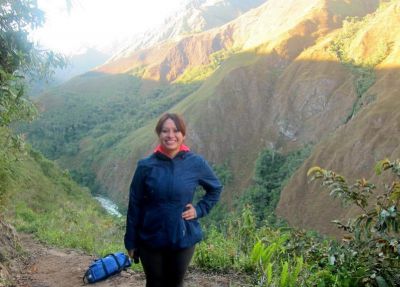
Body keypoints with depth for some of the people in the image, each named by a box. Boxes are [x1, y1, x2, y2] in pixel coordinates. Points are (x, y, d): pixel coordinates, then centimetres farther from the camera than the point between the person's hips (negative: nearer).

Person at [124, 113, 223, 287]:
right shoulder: (146, 166, -10)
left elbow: (215, 188, 9)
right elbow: (135, 205, -3)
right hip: (150, 240, 0)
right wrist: (131, 242, 0)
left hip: (183, 239, 1)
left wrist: (199, 210, -4)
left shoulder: (196, 163, -8)